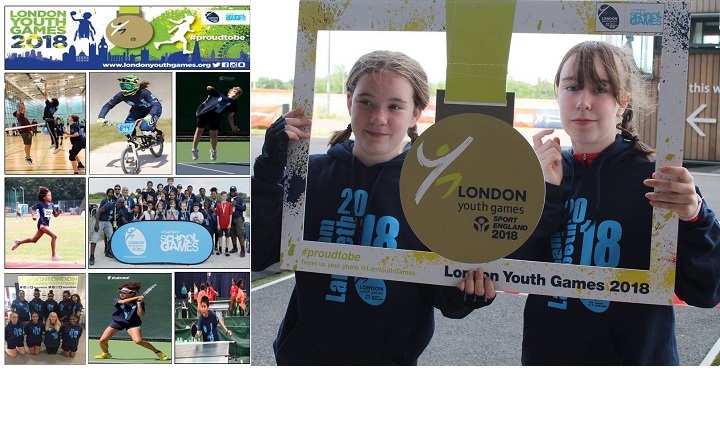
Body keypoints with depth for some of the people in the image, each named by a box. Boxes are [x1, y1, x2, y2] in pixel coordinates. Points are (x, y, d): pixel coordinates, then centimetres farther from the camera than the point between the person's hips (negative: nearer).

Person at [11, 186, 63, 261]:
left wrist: (59, 212, -10)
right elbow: (31, 208, 2)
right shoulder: (40, 204, -10)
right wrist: (33, 215, -12)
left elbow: (55, 215, 11)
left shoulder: (51, 205, 5)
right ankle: (53, 255, -19)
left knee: (34, 240, 20)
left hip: (47, 225, 7)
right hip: (42, 224, -7)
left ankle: (19, 242, 41)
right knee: (54, 236, -23)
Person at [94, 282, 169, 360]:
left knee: (138, 341, -26)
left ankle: (157, 352, -8)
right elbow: (123, 302, -29)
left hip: (132, 324, -3)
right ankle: (106, 353, 30)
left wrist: (139, 303, -24)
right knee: (102, 340, -3)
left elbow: (140, 314, -18)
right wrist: (137, 297, -28)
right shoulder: (117, 300, -7)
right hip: (117, 322, 3)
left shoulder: (139, 302, -8)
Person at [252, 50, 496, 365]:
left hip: (389, 356, -1)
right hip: (302, 352, 2)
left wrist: (462, 294, -26)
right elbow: (256, 256, -9)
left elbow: (441, 292, -3)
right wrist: (270, 169, -17)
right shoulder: (310, 173, -2)